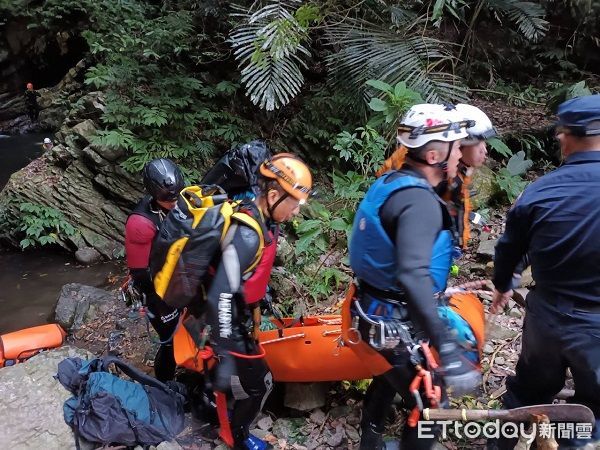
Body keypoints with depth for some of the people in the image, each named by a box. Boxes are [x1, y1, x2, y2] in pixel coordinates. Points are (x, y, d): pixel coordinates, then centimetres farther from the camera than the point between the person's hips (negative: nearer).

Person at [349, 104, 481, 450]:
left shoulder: (391, 183, 3)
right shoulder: (420, 200, -26)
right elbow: (413, 276, -41)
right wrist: (448, 350, -43)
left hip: (379, 312, 10)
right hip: (398, 324, -10)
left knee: (392, 377, 31)